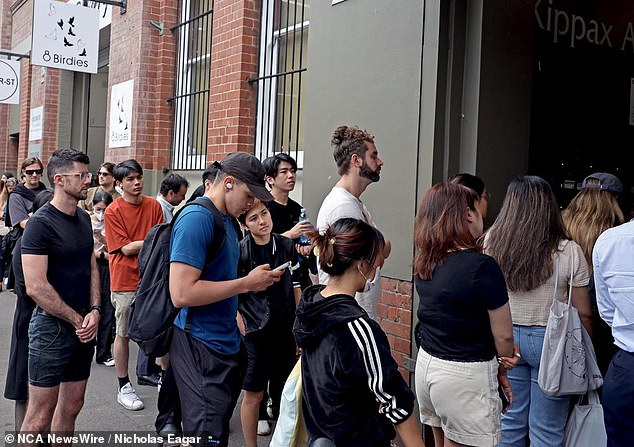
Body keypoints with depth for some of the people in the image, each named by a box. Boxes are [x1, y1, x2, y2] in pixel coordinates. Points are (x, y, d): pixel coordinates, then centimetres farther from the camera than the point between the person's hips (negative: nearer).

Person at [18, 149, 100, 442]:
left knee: (71, 406, 15)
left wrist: (94, 311, -2)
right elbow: (35, 286, -19)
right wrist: (77, 320, -12)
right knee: (40, 415, 0)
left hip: (84, 327, 7)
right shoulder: (41, 223, -14)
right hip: (52, 327, -7)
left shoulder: (84, 219, 9)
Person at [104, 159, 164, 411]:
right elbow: (126, 248, -13)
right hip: (125, 280, -4)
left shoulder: (154, 206, 2)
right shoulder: (113, 212, -10)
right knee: (123, 333, 6)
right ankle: (123, 386, 18)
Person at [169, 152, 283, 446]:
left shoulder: (227, 219, 13)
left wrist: (257, 278, 7)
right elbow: (181, 293, -24)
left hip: (224, 343, 9)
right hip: (200, 346, -9)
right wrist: (246, 284, -17)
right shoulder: (196, 218, -16)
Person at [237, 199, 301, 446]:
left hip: (286, 332, 4)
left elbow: (295, 287, 10)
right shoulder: (240, 252, -11)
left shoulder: (286, 246, 3)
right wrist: (242, 329, -11)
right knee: (253, 395, 3)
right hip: (256, 333, -4)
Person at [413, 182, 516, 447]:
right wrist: (500, 368, 6)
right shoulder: (481, 266, -20)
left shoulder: (424, 263, 1)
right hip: (464, 376, -7)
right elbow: (503, 335, -13)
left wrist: (494, 364, -1)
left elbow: (449, 318, 4)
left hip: (427, 365, 7)